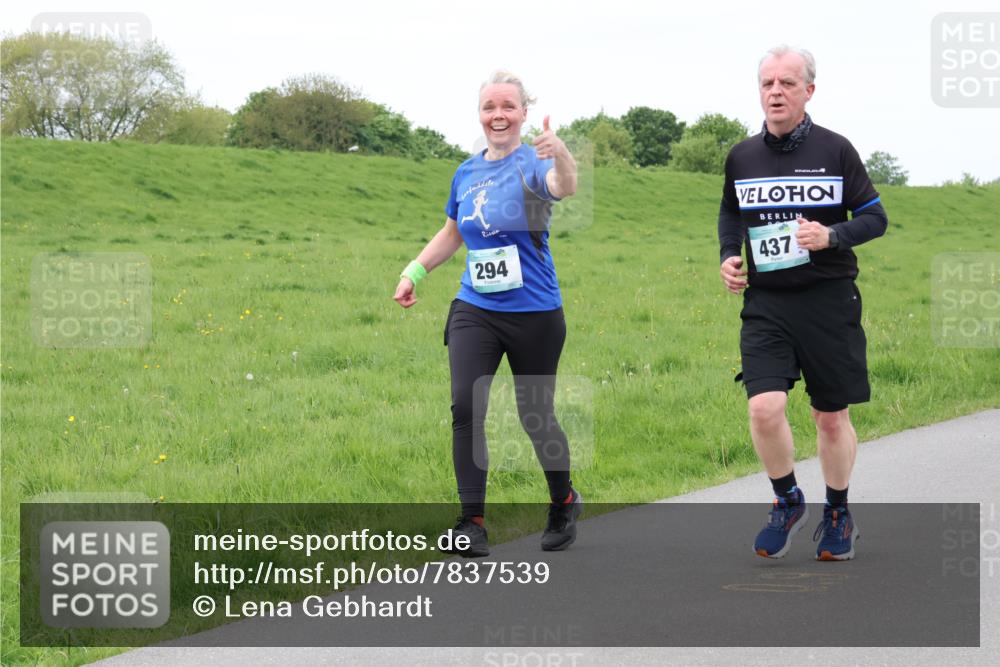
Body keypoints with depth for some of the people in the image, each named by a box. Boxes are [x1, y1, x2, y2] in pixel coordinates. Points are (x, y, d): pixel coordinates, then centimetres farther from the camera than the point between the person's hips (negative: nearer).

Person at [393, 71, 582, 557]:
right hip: (474, 311, 4)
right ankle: (472, 522, -7)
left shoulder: (531, 163, -9)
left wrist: (561, 154, -55)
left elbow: (564, 186, -34)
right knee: (465, 408, -12)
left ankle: (564, 503, 33)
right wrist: (414, 272, 15)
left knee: (536, 418, 7)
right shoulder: (467, 172, 9)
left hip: (534, 313, -4)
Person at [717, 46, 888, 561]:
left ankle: (838, 515, 29)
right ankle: (788, 502, 10)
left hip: (829, 302, -1)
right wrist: (728, 256, 5)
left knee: (832, 418, 8)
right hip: (765, 302, 2)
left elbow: (875, 217, 0)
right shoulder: (742, 156, 4)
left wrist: (831, 236, -18)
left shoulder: (834, 150, -4)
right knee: (764, 408, -16)